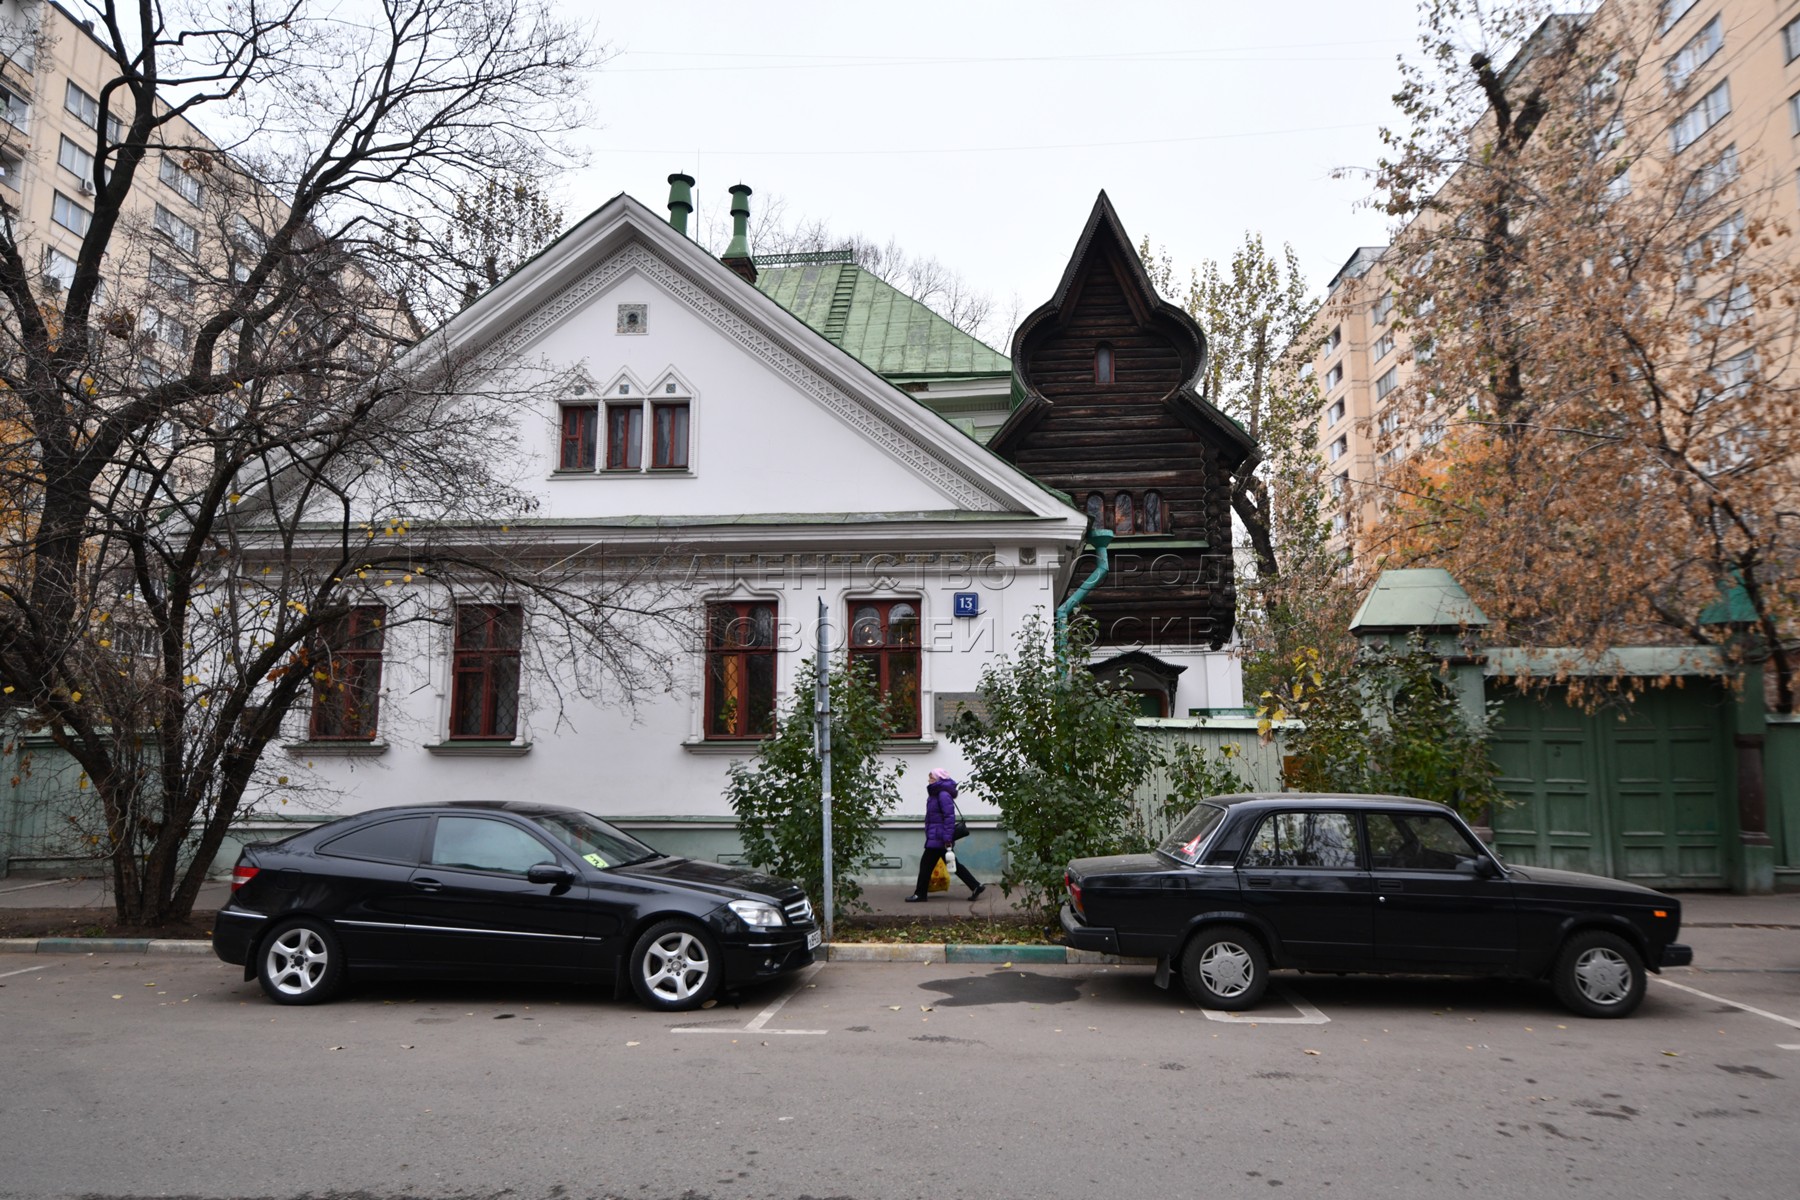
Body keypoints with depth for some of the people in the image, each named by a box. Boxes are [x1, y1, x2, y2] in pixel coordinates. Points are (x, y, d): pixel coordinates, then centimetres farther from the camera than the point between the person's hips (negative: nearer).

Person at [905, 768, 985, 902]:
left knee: (926, 864, -2)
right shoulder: (936, 794, 15)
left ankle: (920, 894, 7)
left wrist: (947, 838, -23)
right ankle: (976, 886, 13)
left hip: (937, 837, -10)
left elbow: (949, 816, -21)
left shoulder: (943, 794, -15)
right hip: (936, 837, 10)